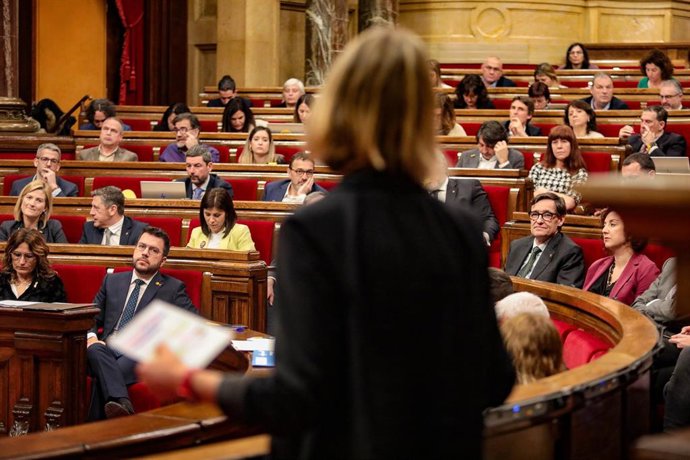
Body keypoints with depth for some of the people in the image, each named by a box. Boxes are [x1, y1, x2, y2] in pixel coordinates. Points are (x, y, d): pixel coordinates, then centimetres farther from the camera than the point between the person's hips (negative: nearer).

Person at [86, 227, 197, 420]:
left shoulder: (173, 288, 14)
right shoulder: (112, 281, 24)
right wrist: (91, 337, -1)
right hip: (106, 348, 3)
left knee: (103, 377, -37)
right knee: (95, 350, -37)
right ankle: (122, 404, -57)